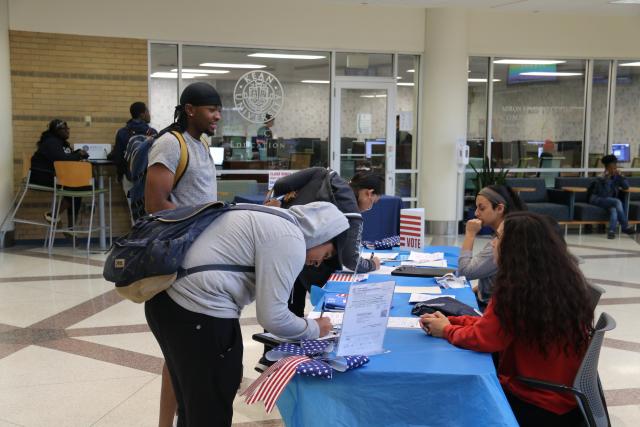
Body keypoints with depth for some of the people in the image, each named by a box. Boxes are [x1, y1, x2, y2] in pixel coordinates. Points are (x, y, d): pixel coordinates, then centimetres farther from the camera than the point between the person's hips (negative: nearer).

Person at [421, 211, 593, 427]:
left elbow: (483, 338, -19)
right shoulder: (562, 277, 2)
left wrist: (447, 330, 0)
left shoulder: (518, 288, -26)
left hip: (539, 407, -8)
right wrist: (450, 321, 4)